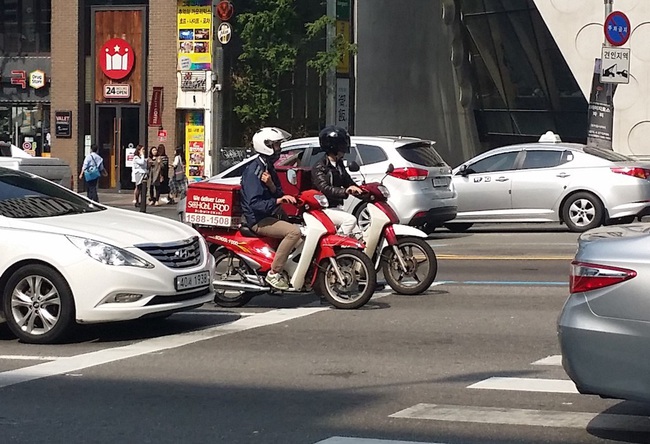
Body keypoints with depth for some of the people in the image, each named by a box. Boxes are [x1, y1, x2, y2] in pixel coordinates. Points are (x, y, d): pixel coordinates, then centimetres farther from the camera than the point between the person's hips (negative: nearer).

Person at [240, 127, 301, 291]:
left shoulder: (268, 168, 14)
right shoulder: (254, 171, -17)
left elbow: (279, 195, 8)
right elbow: (254, 204, -26)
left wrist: (272, 185, -12)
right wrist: (277, 201, -33)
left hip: (270, 215, 10)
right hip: (258, 220, -10)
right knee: (294, 231, -27)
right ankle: (274, 273, -23)